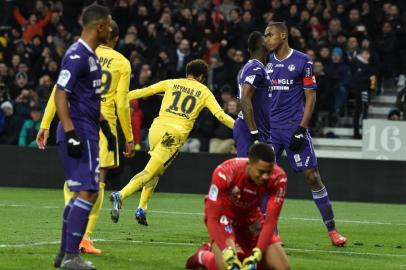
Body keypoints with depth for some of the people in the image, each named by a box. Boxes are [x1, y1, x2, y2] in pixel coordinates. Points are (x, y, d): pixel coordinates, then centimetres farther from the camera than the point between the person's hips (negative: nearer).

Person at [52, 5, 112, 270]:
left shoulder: (91, 56, 16)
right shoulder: (77, 56, -15)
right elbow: (61, 95, -20)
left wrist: (105, 127, 29)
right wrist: (71, 134, -25)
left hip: (89, 133, 10)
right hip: (79, 134, -10)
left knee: (81, 193, 14)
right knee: (87, 193, -12)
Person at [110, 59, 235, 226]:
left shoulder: (171, 83, 17)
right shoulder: (204, 92, 13)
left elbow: (143, 92, 15)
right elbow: (220, 115, 4)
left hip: (157, 129, 3)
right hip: (176, 135, -3)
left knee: (155, 170, 23)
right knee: (149, 173, -5)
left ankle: (141, 209, 11)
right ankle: (120, 196, -26)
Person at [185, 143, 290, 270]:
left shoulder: (278, 178, -27)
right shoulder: (225, 173, -35)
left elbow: (270, 221, -22)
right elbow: (213, 218, -31)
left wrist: (256, 255, -33)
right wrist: (229, 255, -41)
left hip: (251, 217, 4)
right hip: (223, 215, -4)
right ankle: (203, 256, 9)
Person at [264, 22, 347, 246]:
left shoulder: (302, 61, -2)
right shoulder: (266, 62, 9)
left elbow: (310, 96, -2)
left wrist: (301, 129, -10)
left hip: (294, 127, -4)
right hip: (270, 127, 4)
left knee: (312, 175, -5)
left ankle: (332, 230, 0)